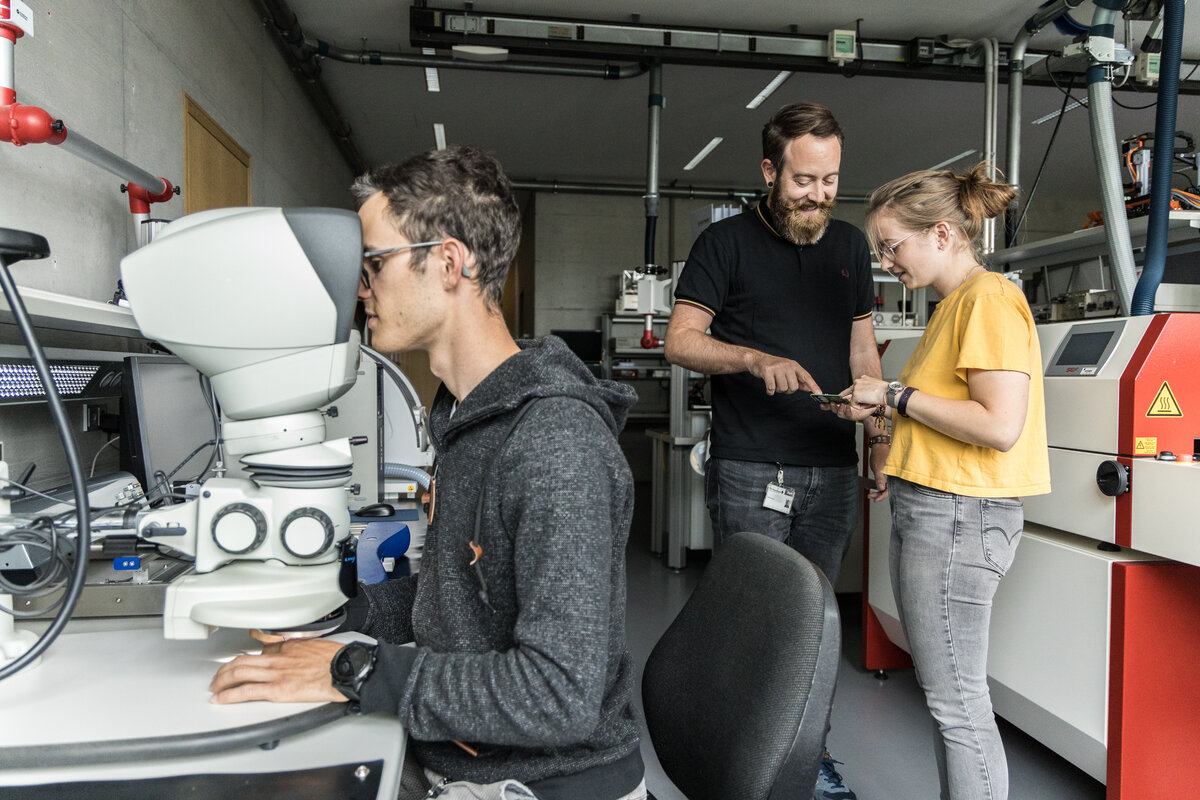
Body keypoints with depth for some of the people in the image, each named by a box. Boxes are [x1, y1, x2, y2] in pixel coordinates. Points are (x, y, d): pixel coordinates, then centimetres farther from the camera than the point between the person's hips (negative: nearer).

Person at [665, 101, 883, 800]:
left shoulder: (851, 244, 15)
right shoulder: (727, 242, 0)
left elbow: (863, 349, 18)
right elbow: (680, 340, -5)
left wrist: (881, 439, 12)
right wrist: (758, 359, -20)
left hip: (833, 467, 4)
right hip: (750, 469, -4)